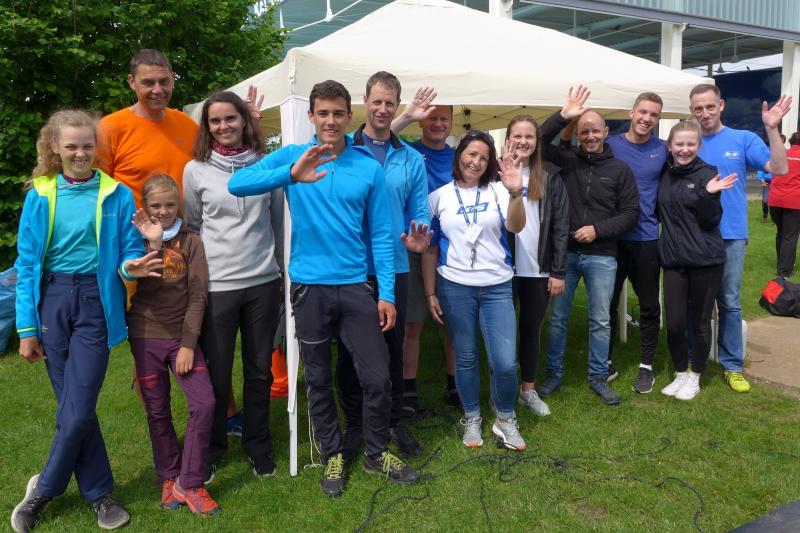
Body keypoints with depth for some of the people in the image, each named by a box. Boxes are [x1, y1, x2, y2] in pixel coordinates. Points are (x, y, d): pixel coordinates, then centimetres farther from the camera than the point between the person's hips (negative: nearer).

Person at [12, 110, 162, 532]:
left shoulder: (118, 195, -1)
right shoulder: (40, 196, 3)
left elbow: (130, 250, 4)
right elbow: (26, 264, 4)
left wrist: (130, 267, -21)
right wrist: (26, 328, 1)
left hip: (95, 302, -2)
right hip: (52, 300, 2)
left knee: (77, 411, -5)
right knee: (72, 409, 7)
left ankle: (42, 491, 20)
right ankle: (99, 493, 24)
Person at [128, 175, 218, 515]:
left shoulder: (190, 240, 0)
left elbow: (197, 296, -5)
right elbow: (146, 288, -14)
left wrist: (188, 344, -10)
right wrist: (152, 244, -23)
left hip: (182, 335, 0)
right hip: (146, 336, 0)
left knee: (204, 403, -11)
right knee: (157, 411, 8)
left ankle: (189, 483, 3)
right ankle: (168, 477, 26)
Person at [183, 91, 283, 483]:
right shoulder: (196, 170, 0)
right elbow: (191, 227, 8)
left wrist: (282, 271, 12)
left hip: (263, 281, 2)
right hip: (216, 284, -1)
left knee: (260, 370, 11)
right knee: (217, 373, 6)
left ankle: (257, 445, 29)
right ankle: (211, 448, 28)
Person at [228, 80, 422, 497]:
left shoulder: (369, 168, 1)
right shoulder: (292, 157, -2)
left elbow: (381, 235, 2)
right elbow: (237, 184, -18)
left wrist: (387, 294, -3)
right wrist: (291, 174, -33)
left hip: (356, 286, 1)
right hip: (309, 287, 0)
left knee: (378, 378, 4)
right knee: (318, 380, 12)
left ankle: (377, 454, 27)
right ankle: (332, 455, 32)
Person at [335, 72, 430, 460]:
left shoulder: (411, 158, 8)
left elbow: (419, 212, 7)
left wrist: (419, 231, -15)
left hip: (394, 268, 2)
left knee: (393, 345, 12)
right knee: (350, 348, 8)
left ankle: (394, 421, 29)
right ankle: (353, 423, 25)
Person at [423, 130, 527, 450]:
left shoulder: (497, 192, 3)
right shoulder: (438, 197, 3)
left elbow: (515, 227, -15)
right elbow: (429, 249, 6)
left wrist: (516, 192, -33)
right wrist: (430, 293, 2)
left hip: (497, 287, 0)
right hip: (455, 287, 0)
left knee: (505, 362, -5)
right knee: (465, 358, 9)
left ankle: (505, 420, 19)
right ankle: (472, 419, 29)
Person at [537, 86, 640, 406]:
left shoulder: (619, 169, 1)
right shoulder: (567, 160, 3)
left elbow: (630, 212, 1)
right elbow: (537, 143, -9)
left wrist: (598, 230, -12)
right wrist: (562, 116, -18)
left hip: (602, 257, 0)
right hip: (564, 253, 1)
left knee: (600, 321, 8)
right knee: (557, 317, 8)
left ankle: (598, 377, 23)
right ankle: (554, 374, 23)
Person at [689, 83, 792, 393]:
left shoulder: (743, 140, 0)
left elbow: (779, 169, -12)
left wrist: (772, 129, -20)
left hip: (730, 236, -1)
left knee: (730, 303, 7)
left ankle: (732, 366, 18)